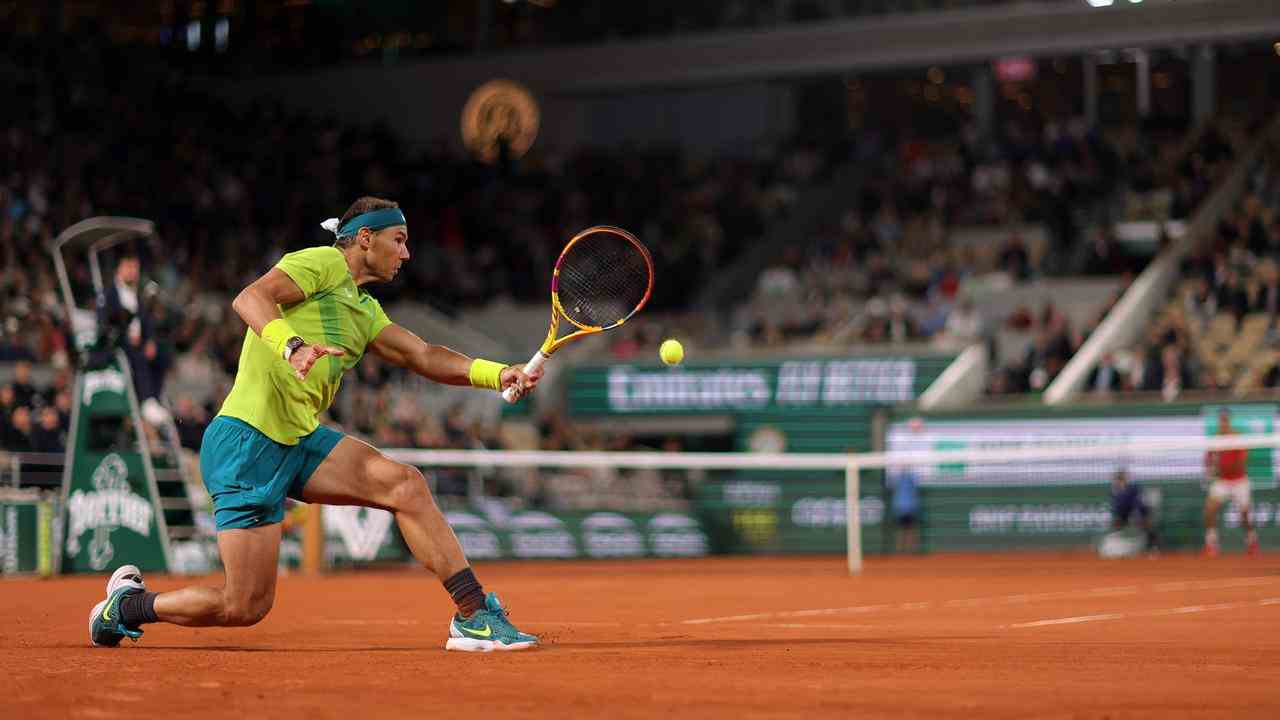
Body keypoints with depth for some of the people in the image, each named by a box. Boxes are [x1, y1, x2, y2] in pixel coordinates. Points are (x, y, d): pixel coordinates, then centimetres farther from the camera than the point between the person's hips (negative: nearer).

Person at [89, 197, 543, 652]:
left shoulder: (365, 310, 21)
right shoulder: (323, 264, -6)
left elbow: (424, 357, 11)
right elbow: (250, 298, -22)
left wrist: (498, 375, -4)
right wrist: (292, 346, -41)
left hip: (299, 441, 8)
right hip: (246, 443, -8)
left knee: (405, 485, -14)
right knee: (245, 607, -7)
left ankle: (473, 615, -11)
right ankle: (127, 604, 17)